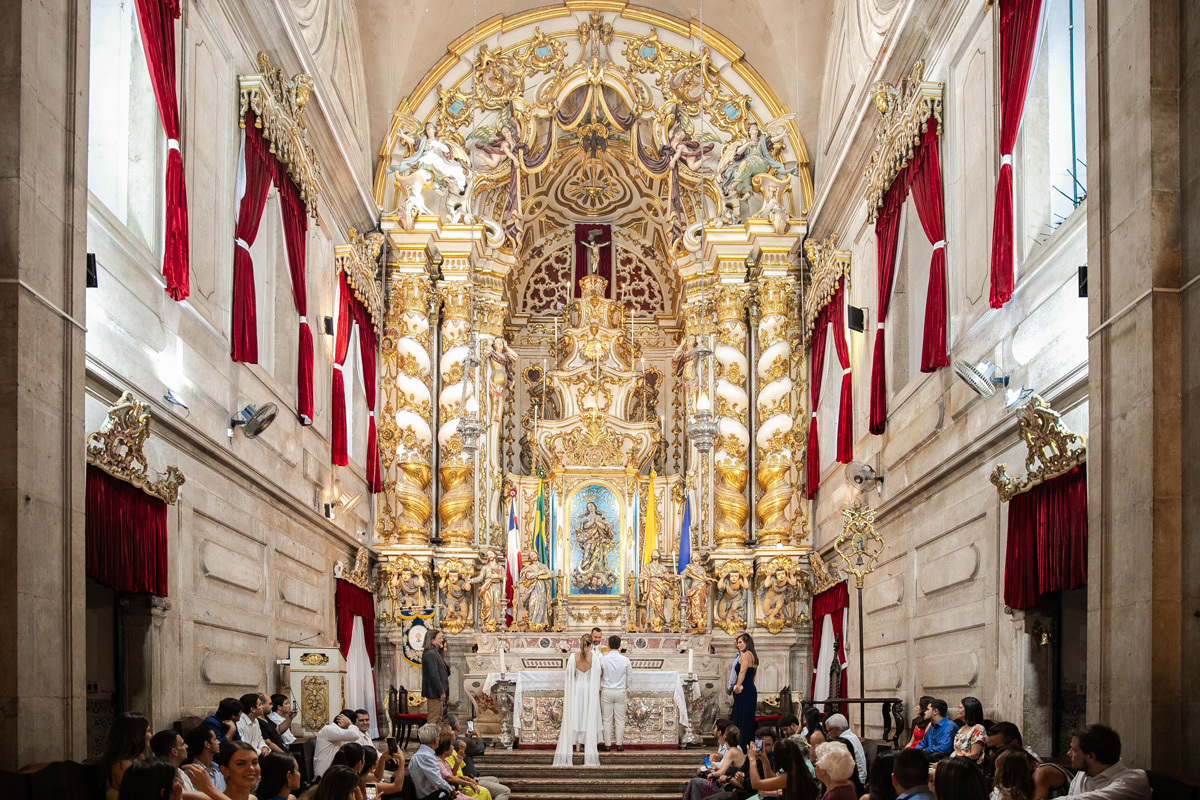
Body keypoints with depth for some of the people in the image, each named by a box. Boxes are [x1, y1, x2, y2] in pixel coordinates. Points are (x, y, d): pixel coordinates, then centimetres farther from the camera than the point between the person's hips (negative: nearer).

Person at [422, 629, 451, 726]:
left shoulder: (435, 653, 15)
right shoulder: (430, 654, -19)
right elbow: (434, 675, -23)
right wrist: (441, 692, -20)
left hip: (437, 693, 11)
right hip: (434, 693, -11)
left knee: (439, 718, 16)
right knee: (433, 719, -7)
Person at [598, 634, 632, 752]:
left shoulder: (602, 659, -11)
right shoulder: (625, 660, -7)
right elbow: (630, 677, 2)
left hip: (606, 691, -1)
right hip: (621, 691, 1)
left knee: (607, 720, 7)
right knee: (620, 720, 7)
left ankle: (607, 744, 9)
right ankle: (619, 744, 8)